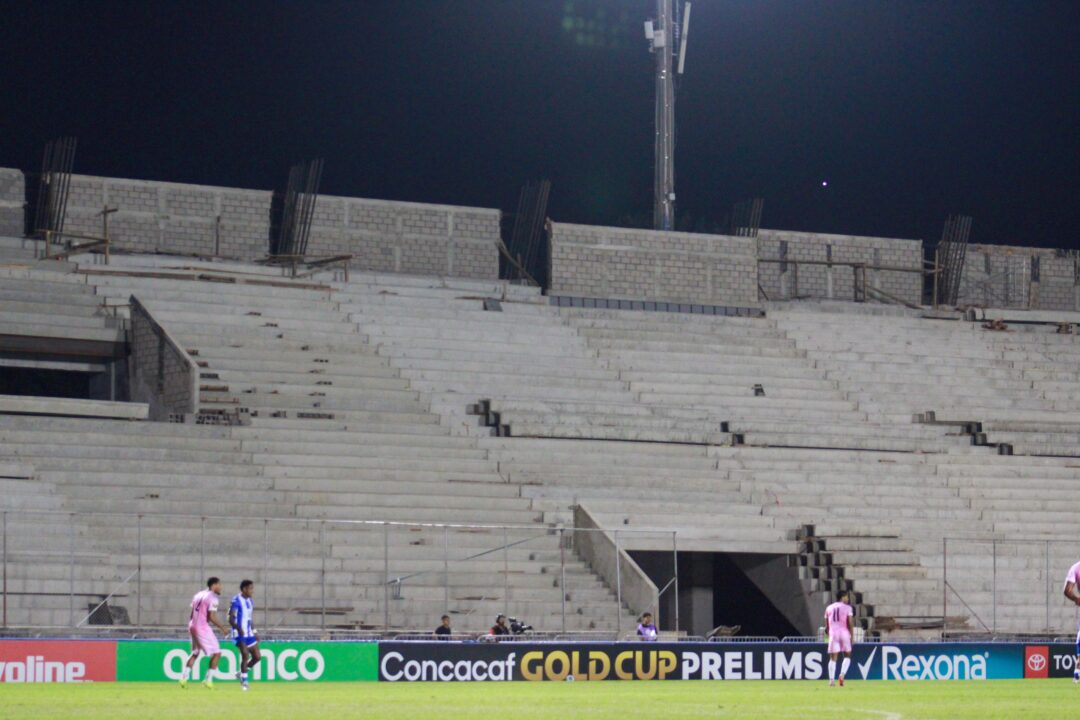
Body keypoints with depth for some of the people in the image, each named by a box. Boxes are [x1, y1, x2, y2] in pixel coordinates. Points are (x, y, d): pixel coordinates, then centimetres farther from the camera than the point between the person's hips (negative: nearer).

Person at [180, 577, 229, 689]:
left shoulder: (198, 595, 13)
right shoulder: (213, 597, -12)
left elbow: (192, 614, 16)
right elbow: (212, 617, -18)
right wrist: (223, 628, -9)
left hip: (193, 626, 8)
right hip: (203, 628, -8)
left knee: (195, 654, 21)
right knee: (217, 653, 1)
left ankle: (184, 678, 15)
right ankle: (208, 679, -3)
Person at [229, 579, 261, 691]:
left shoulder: (250, 601, 14)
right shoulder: (236, 601, -11)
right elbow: (231, 619, -16)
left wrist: (254, 632, 17)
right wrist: (238, 628, -32)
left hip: (249, 634, 8)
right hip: (240, 634, -8)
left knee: (257, 657, 6)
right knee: (245, 655, -17)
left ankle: (241, 673, 22)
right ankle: (244, 681, -6)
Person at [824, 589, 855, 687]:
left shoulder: (829, 608, 12)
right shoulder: (847, 608, 0)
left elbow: (827, 623, 13)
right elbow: (850, 623, -7)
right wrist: (852, 636, -2)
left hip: (833, 634, 3)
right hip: (844, 634, -3)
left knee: (833, 658, 2)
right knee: (847, 656, 11)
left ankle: (831, 679, -8)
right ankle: (842, 674, -9)